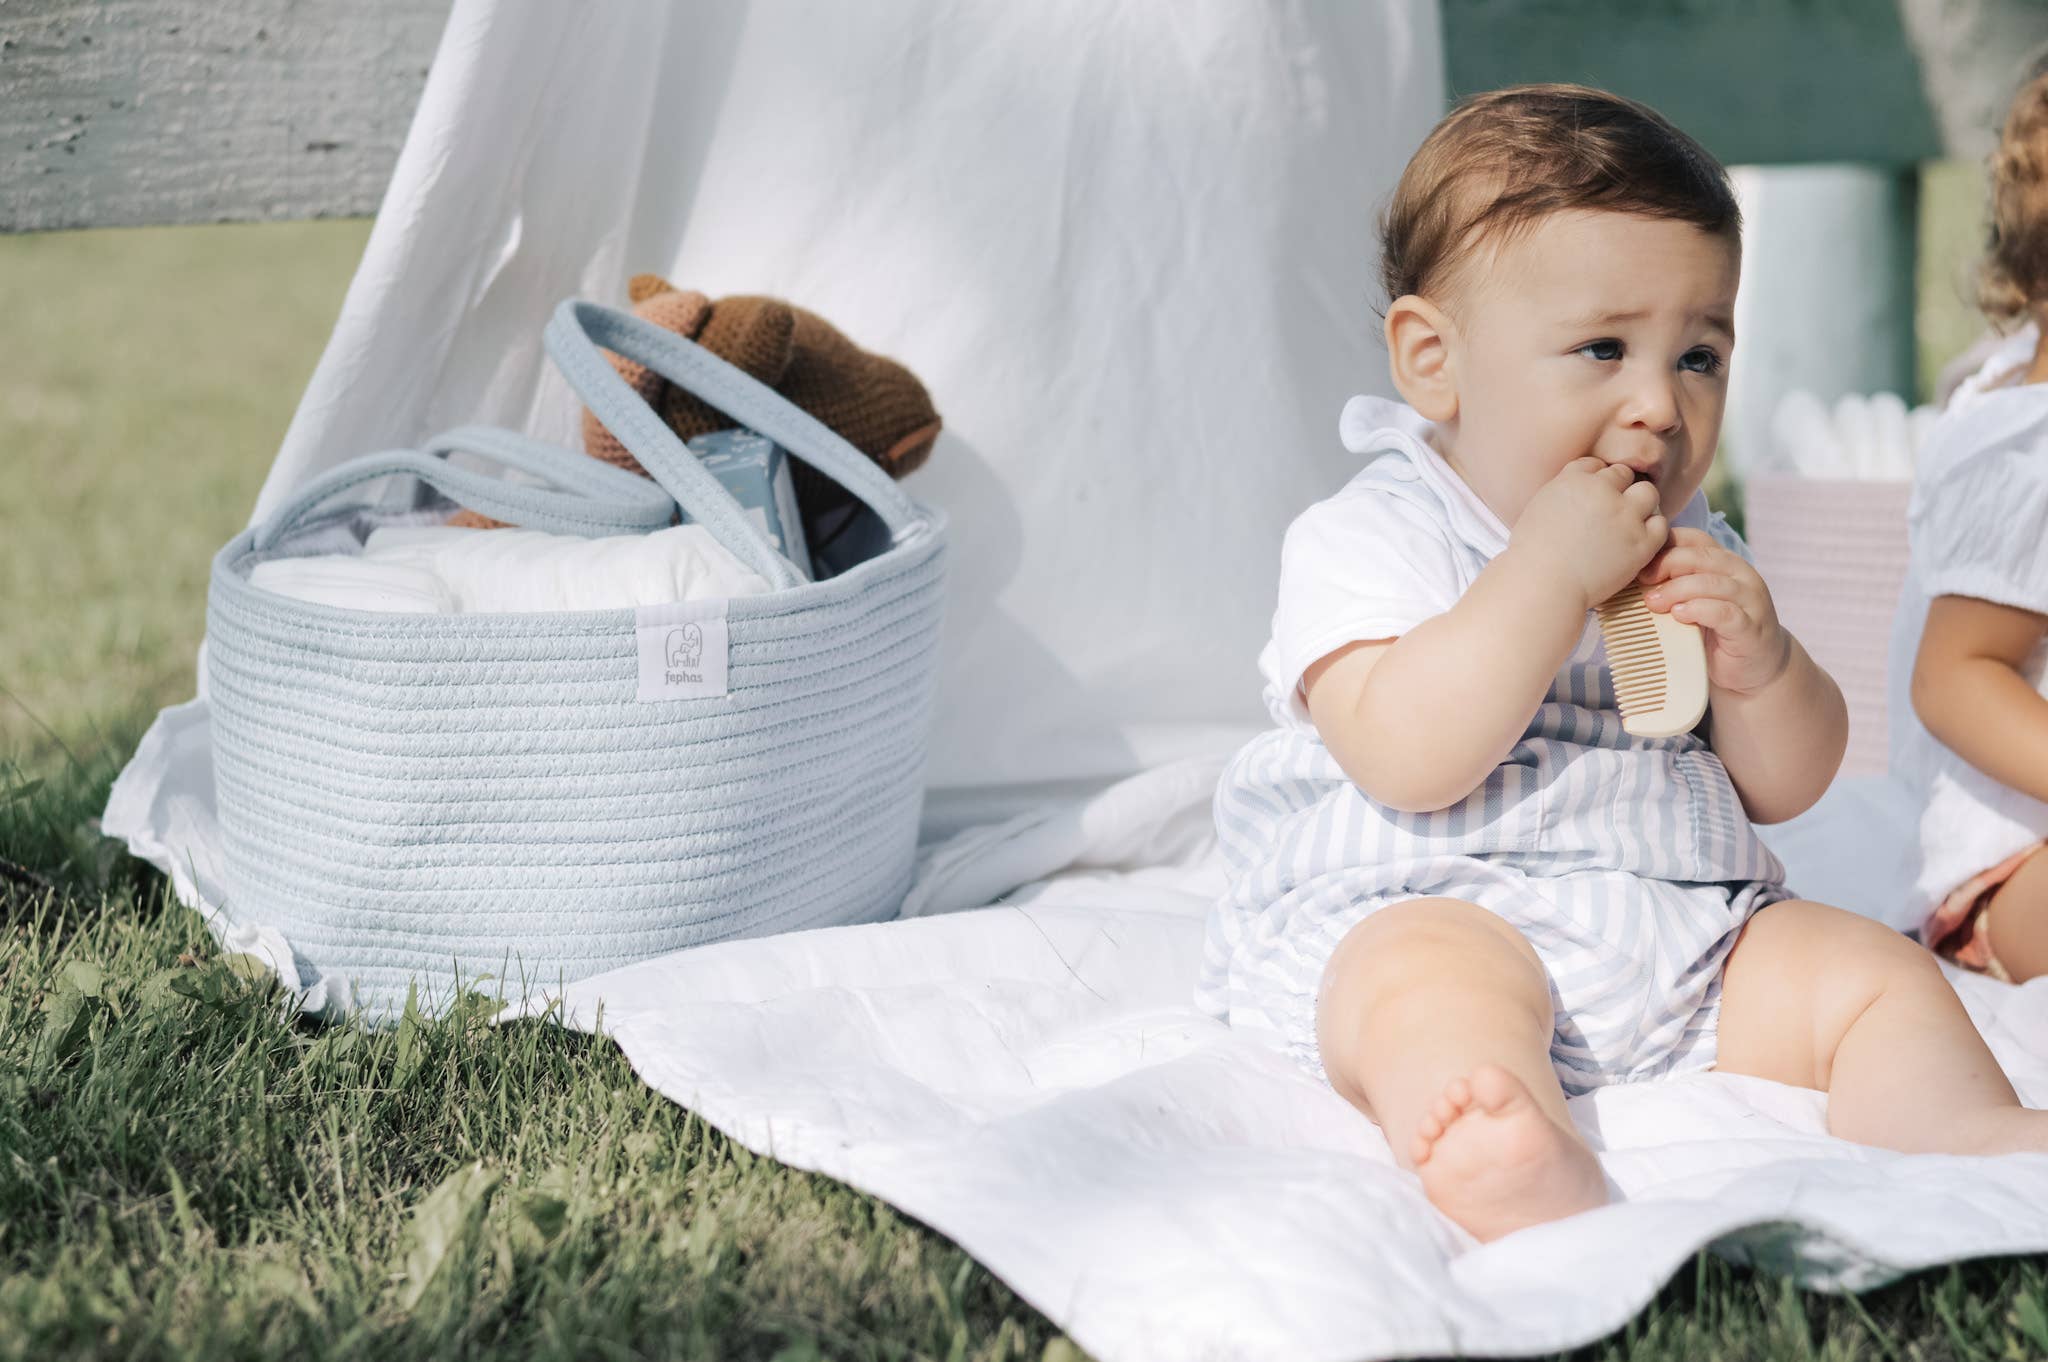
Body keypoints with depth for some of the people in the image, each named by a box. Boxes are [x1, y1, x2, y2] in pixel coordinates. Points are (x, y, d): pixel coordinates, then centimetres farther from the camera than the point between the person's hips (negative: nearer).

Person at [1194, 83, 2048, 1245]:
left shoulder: (1692, 553, 16)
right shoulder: (1366, 540, -4)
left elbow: (1783, 789, 14)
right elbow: (1409, 761, -21)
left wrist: (1761, 665, -8)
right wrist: (1549, 574, -23)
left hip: (1691, 951, 7)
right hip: (1424, 911, -6)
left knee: (1869, 970, -11)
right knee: (1429, 983, -36)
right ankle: (1543, 1194, -63)